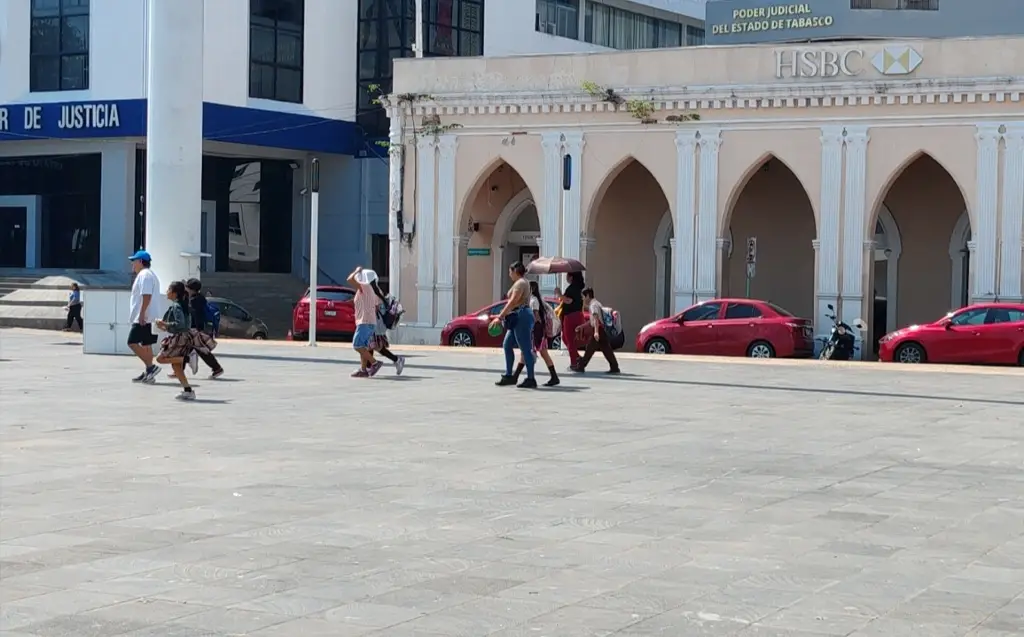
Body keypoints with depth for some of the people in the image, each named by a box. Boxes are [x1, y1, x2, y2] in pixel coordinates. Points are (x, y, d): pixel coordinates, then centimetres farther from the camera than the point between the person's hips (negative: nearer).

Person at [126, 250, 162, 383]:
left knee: (132, 342, -12)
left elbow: (146, 295, -23)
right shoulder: (148, 275, 21)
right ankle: (148, 373, 11)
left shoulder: (144, 275, -12)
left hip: (143, 318, -10)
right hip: (147, 318, 10)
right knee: (146, 345, 10)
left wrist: (142, 314, -26)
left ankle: (151, 367, -15)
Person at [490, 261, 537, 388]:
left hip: (521, 317, -11)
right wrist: (502, 315, 21)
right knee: (507, 345, 12)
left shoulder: (520, 283, -13)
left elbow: (512, 302, -21)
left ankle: (531, 379, -5)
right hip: (518, 318, 11)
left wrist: (500, 317, -23)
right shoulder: (520, 282, 19)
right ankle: (508, 376, 16)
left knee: (525, 349, -7)